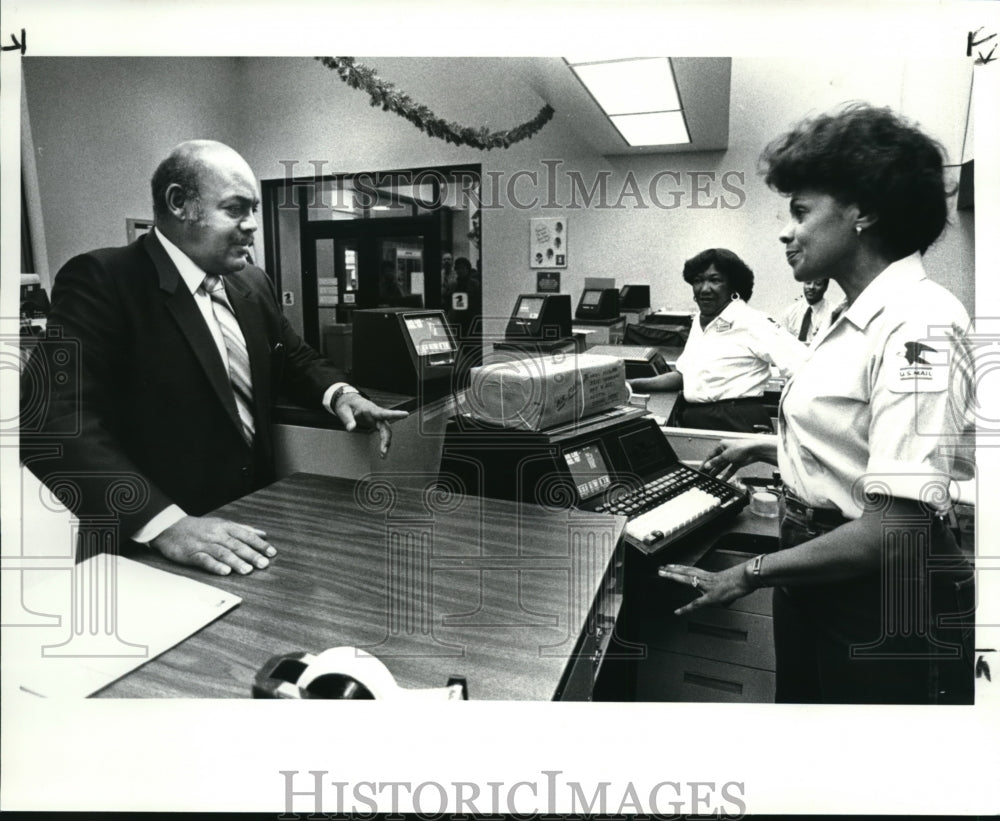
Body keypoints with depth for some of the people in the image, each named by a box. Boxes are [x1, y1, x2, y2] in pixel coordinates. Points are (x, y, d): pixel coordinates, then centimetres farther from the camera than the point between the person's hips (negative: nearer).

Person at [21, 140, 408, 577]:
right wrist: (165, 523, -30)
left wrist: (338, 393, 0)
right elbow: (53, 420, -20)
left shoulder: (252, 284, 9)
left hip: (252, 517, 5)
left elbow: (293, 358, 22)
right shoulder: (99, 280, -11)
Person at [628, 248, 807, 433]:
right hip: (691, 422, 7)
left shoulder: (752, 323, -9)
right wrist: (634, 384, 14)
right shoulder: (699, 323, 16)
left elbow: (806, 365, -16)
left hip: (736, 424, -7)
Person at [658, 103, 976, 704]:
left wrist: (751, 575, -18)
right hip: (820, 592, 8)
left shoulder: (919, 324, -22)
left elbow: (895, 532, -27)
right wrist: (770, 448, 14)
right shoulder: (862, 319, 5)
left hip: (886, 609, -8)